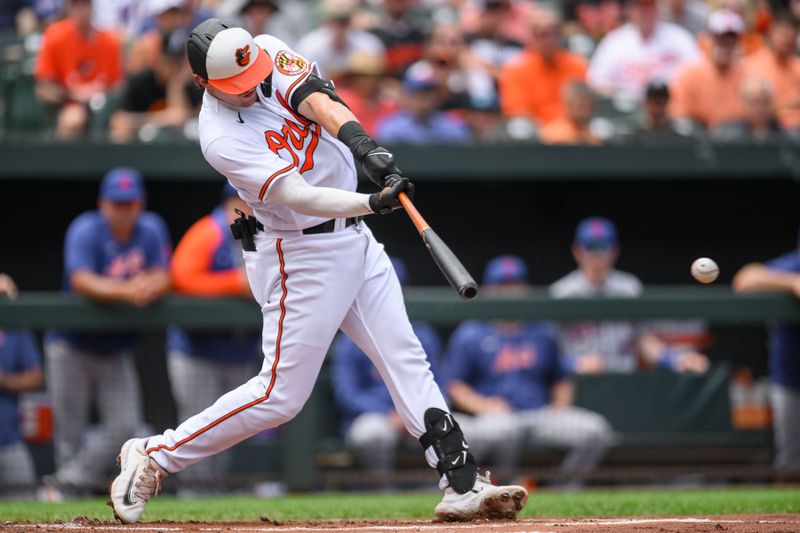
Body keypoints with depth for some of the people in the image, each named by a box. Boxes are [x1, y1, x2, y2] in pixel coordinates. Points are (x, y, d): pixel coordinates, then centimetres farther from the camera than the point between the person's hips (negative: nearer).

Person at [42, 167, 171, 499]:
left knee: (124, 427, -9)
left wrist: (148, 287, -28)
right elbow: (81, 282, -27)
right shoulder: (86, 231, -14)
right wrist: (125, 291, -42)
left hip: (116, 351, 4)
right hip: (71, 346, -4)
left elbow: (162, 278, -3)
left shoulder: (151, 230, 1)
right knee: (70, 431, -2)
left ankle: (65, 485, -3)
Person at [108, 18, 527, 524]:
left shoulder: (269, 52, -4)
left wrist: (363, 144, -37)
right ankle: (151, 456, 6)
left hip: (353, 237, 7)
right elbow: (300, 198, -29)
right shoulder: (221, 140, -22)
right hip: (301, 255, -7)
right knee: (281, 394, -5)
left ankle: (463, 485, 2)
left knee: (406, 359, 2)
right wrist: (373, 202, -42)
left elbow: (318, 100, -18)